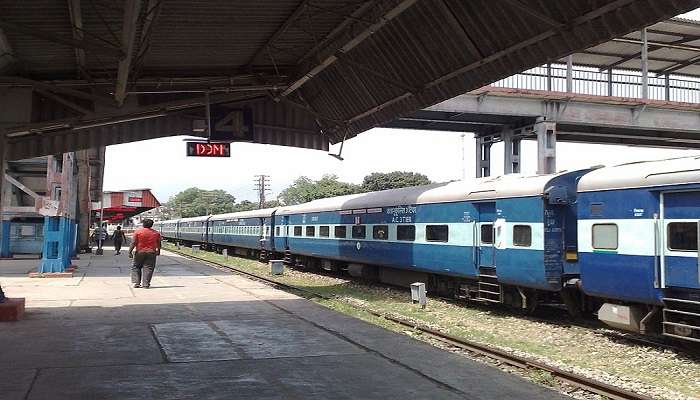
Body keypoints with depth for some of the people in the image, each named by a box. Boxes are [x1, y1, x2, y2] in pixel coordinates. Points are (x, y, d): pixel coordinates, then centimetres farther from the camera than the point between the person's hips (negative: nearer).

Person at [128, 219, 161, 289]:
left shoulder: (138, 232, -4)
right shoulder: (156, 233, 5)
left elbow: (133, 243, -8)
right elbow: (159, 244, 13)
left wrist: (130, 252, -4)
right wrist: (158, 251, 27)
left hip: (140, 252, -2)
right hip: (151, 253, 2)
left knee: (135, 267, 12)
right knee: (148, 268, 4)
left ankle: (136, 282, 4)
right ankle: (146, 284, 0)